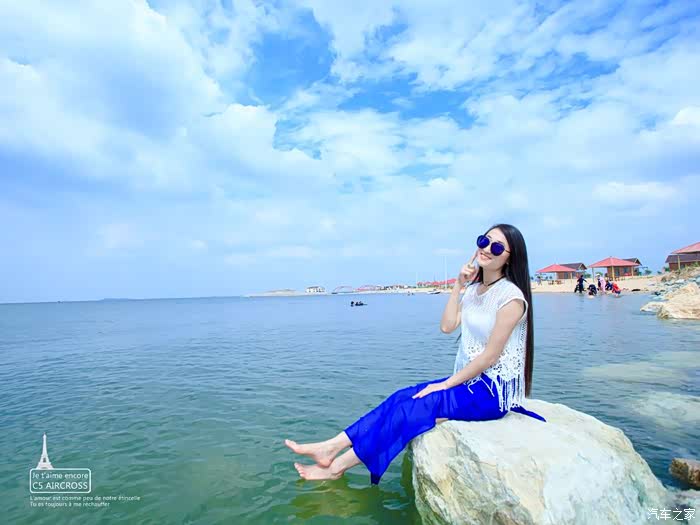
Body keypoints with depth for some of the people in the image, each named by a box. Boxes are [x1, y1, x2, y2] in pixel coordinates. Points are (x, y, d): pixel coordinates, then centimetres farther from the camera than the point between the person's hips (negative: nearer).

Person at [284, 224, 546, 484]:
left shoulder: (511, 295, -15)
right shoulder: (474, 289, 10)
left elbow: (490, 356, -17)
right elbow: (447, 326, 1)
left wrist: (445, 384, -14)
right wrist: (458, 285, -3)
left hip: (493, 391, -7)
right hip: (469, 381, 7)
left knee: (414, 408, -22)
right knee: (401, 398, -11)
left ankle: (337, 466, -16)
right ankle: (332, 447, -13)